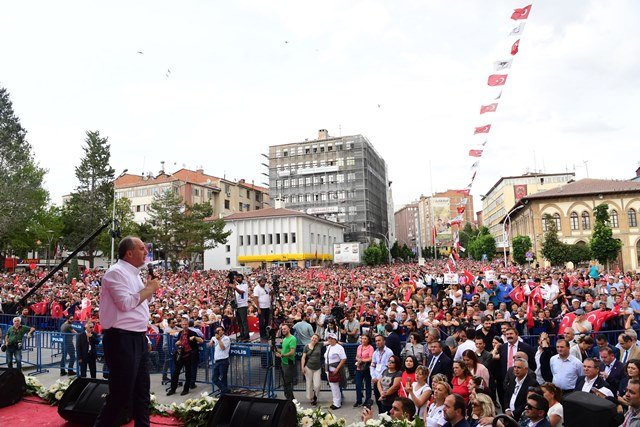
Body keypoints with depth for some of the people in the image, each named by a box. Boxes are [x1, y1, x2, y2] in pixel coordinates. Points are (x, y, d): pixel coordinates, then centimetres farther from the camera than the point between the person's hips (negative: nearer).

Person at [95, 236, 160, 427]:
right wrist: (148, 289, -12)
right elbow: (125, 303, -23)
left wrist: (149, 290, 8)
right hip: (122, 339, -9)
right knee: (121, 394, -2)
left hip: (138, 339, 9)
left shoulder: (134, 274, 16)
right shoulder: (116, 272, -13)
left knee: (142, 392, 15)